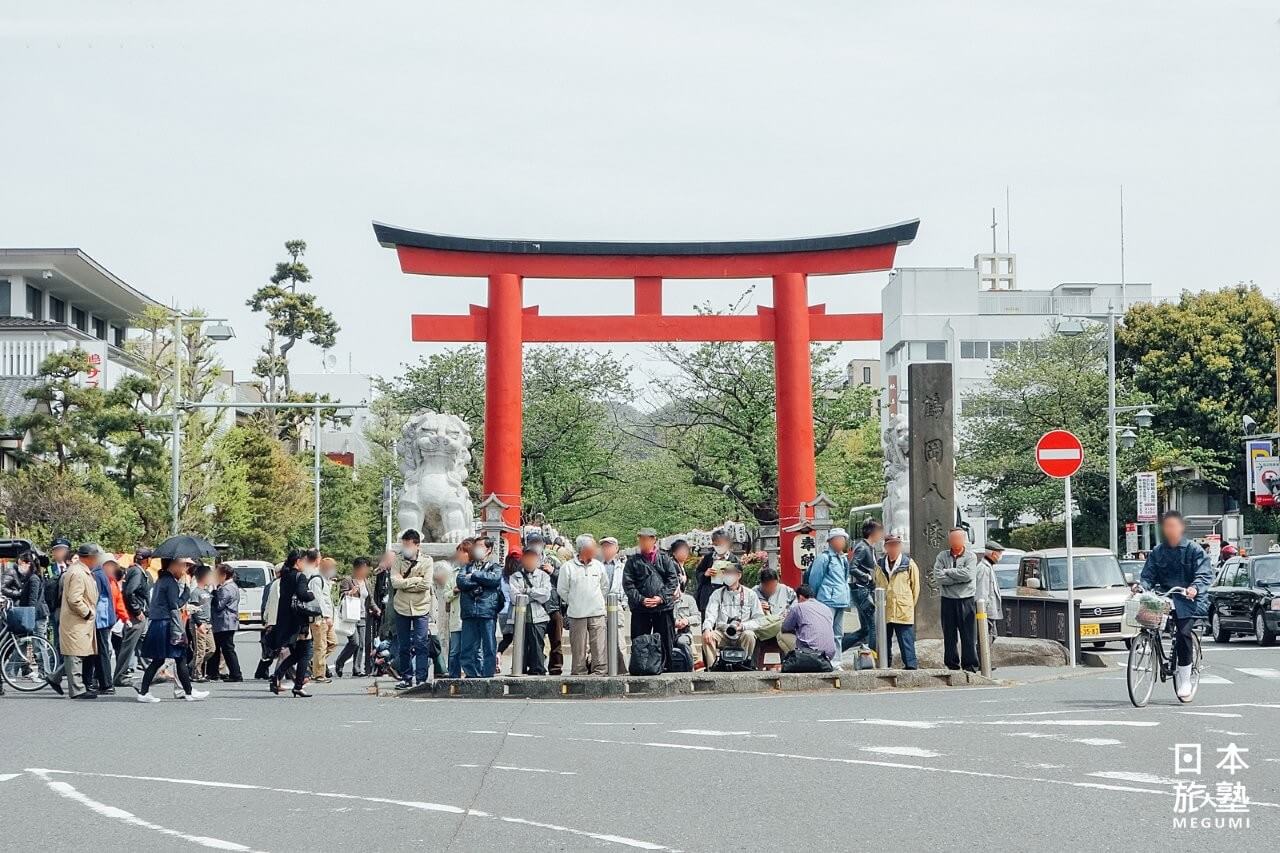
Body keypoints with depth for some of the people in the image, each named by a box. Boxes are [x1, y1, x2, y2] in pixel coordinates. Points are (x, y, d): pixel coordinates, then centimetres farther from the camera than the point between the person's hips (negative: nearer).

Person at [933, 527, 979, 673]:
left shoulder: (970, 557, 4)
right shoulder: (942, 556, 8)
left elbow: (968, 574, -15)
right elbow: (938, 578, -6)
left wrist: (947, 572, -8)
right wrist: (959, 578, -9)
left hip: (965, 601, -2)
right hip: (947, 601, 2)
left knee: (969, 636, -3)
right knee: (949, 636, 4)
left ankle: (970, 666, 0)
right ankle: (952, 666, 10)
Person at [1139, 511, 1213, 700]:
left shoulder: (1193, 550, 3)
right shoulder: (1157, 551, 15)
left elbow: (1205, 574, -6)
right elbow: (1148, 575, 11)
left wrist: (1195, 588, -27)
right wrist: (1141, 585, -13)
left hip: (1188, 600, -4)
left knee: (1183, 633, -24)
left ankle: (1185, 679, -12)